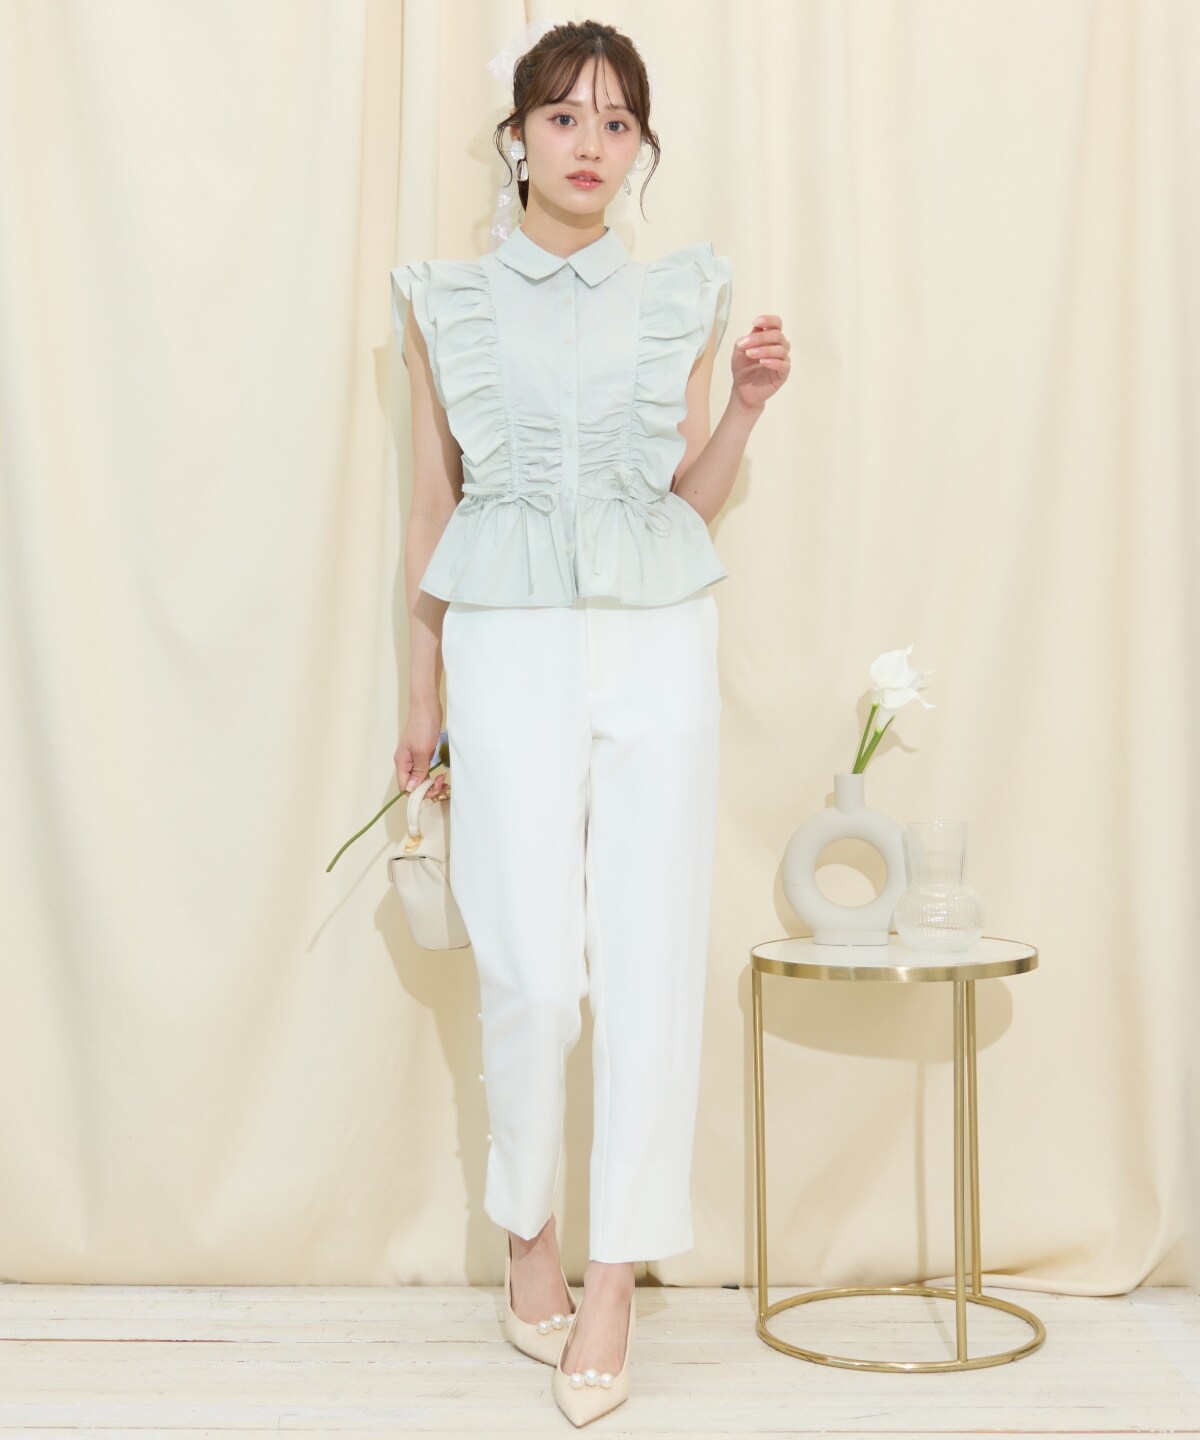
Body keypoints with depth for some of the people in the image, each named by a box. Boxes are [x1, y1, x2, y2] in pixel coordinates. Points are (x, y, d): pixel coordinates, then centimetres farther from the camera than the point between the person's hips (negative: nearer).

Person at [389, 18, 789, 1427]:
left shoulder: (683, 295, 10)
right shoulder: (443, 302, 7)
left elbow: (692, 500, 15)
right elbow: (431, 510, 10)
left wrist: (746, 405, -3)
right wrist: (423, 698, 10)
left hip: (658, 641, 1)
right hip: (512, 646, -1)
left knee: (651, 963, -1)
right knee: (530, 970, -5)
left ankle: (614, 1279, 12)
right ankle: (528, 1230, 22)